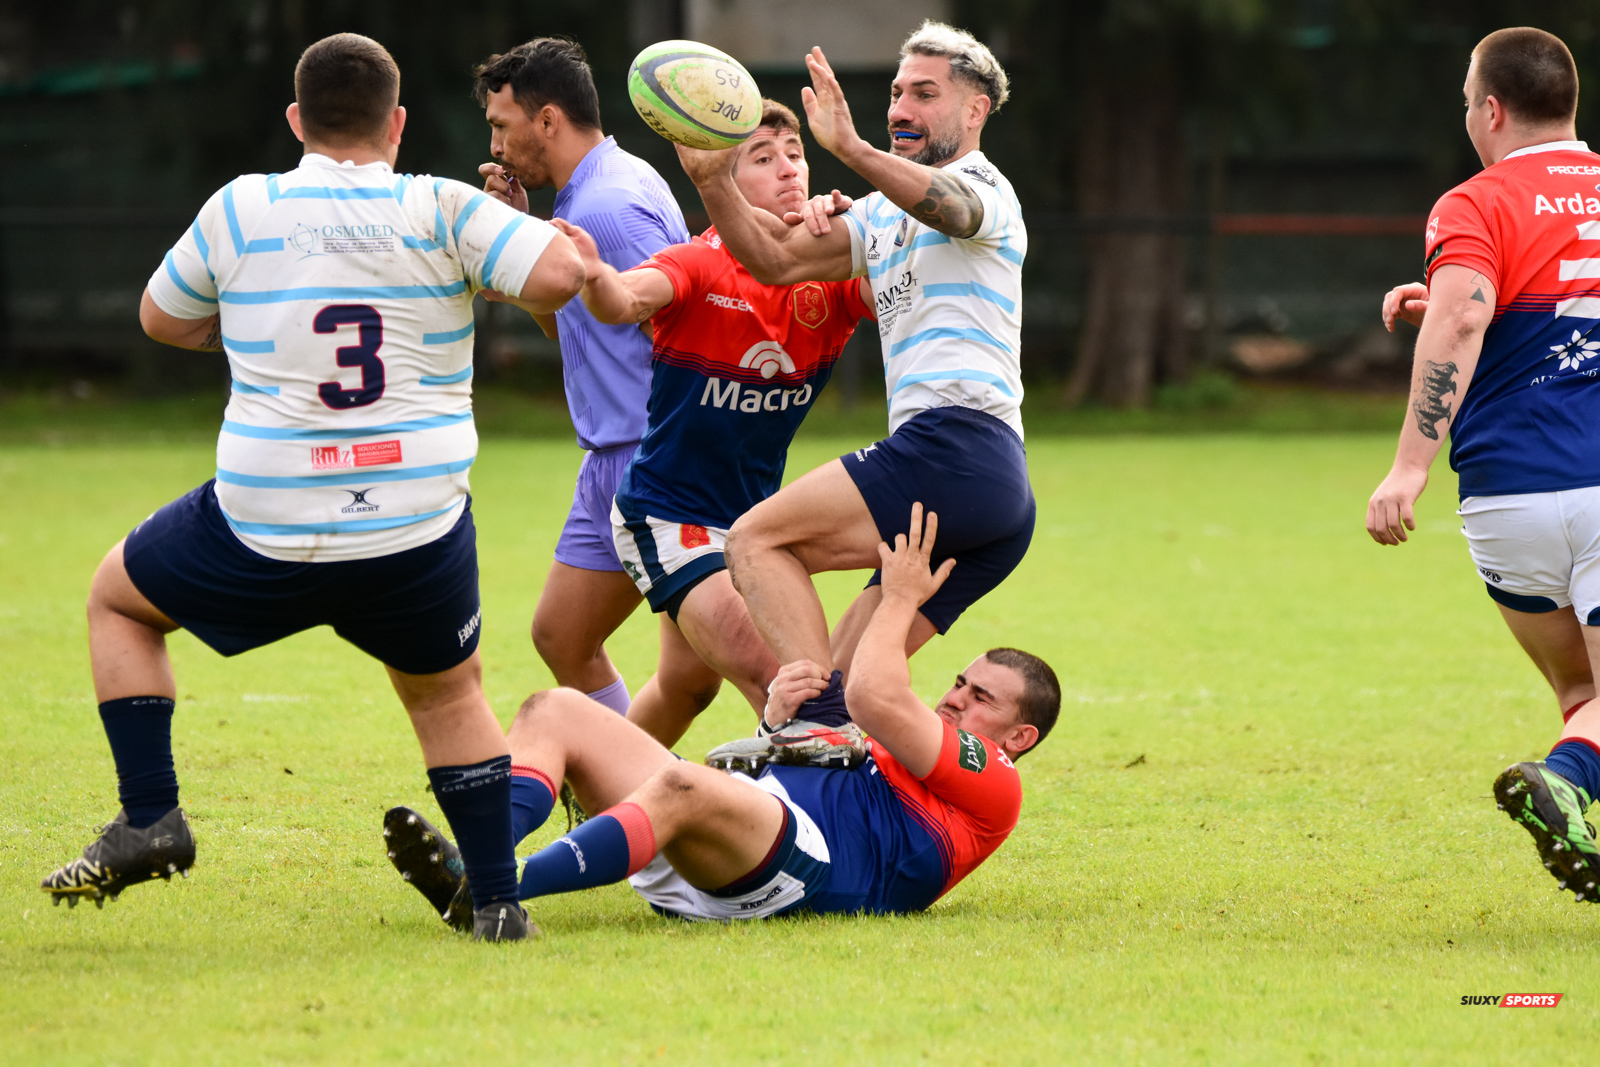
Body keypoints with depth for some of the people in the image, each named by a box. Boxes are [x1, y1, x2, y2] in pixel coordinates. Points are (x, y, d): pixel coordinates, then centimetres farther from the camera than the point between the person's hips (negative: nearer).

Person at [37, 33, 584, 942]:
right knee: (450, 696, 26)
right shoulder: (442, 212, -4)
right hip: (419, 538, 1)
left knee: (118, 598, 24)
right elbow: (563, 272, -12)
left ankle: (151, 816, 14)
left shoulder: (240, 211, 0)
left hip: (264, 540, -1)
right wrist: (520, 230, 10)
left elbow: (162, 319, 15)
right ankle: (497, 896, 18)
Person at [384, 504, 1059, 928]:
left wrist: (899, 599, 13)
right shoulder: (907, 760, 38)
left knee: (682, 786, -41)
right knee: (555, 712, -2)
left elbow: (873, 696, -3)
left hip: (803, 864, -10)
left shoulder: (994, 784, 10)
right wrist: (778, 718, 7)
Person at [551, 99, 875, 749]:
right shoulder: (698, 268, -18)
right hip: (666, 519, -6)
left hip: (751, 517, 6)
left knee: (689, 683, 21)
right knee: (764, 672, -22)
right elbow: (624, 303, -38)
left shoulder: (830, 275, -7)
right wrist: (595, 276, -63)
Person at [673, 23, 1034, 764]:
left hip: (958, 445, -9)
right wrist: (711, 179, 2)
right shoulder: (883, 215, 27)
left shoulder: (985, 188, 0)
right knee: (852, 679, 6)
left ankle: (822, 719, -30)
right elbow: (775, 261, 21)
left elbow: (950, 206, -25)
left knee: (758, 539, -18)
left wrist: (852, 150, -44)